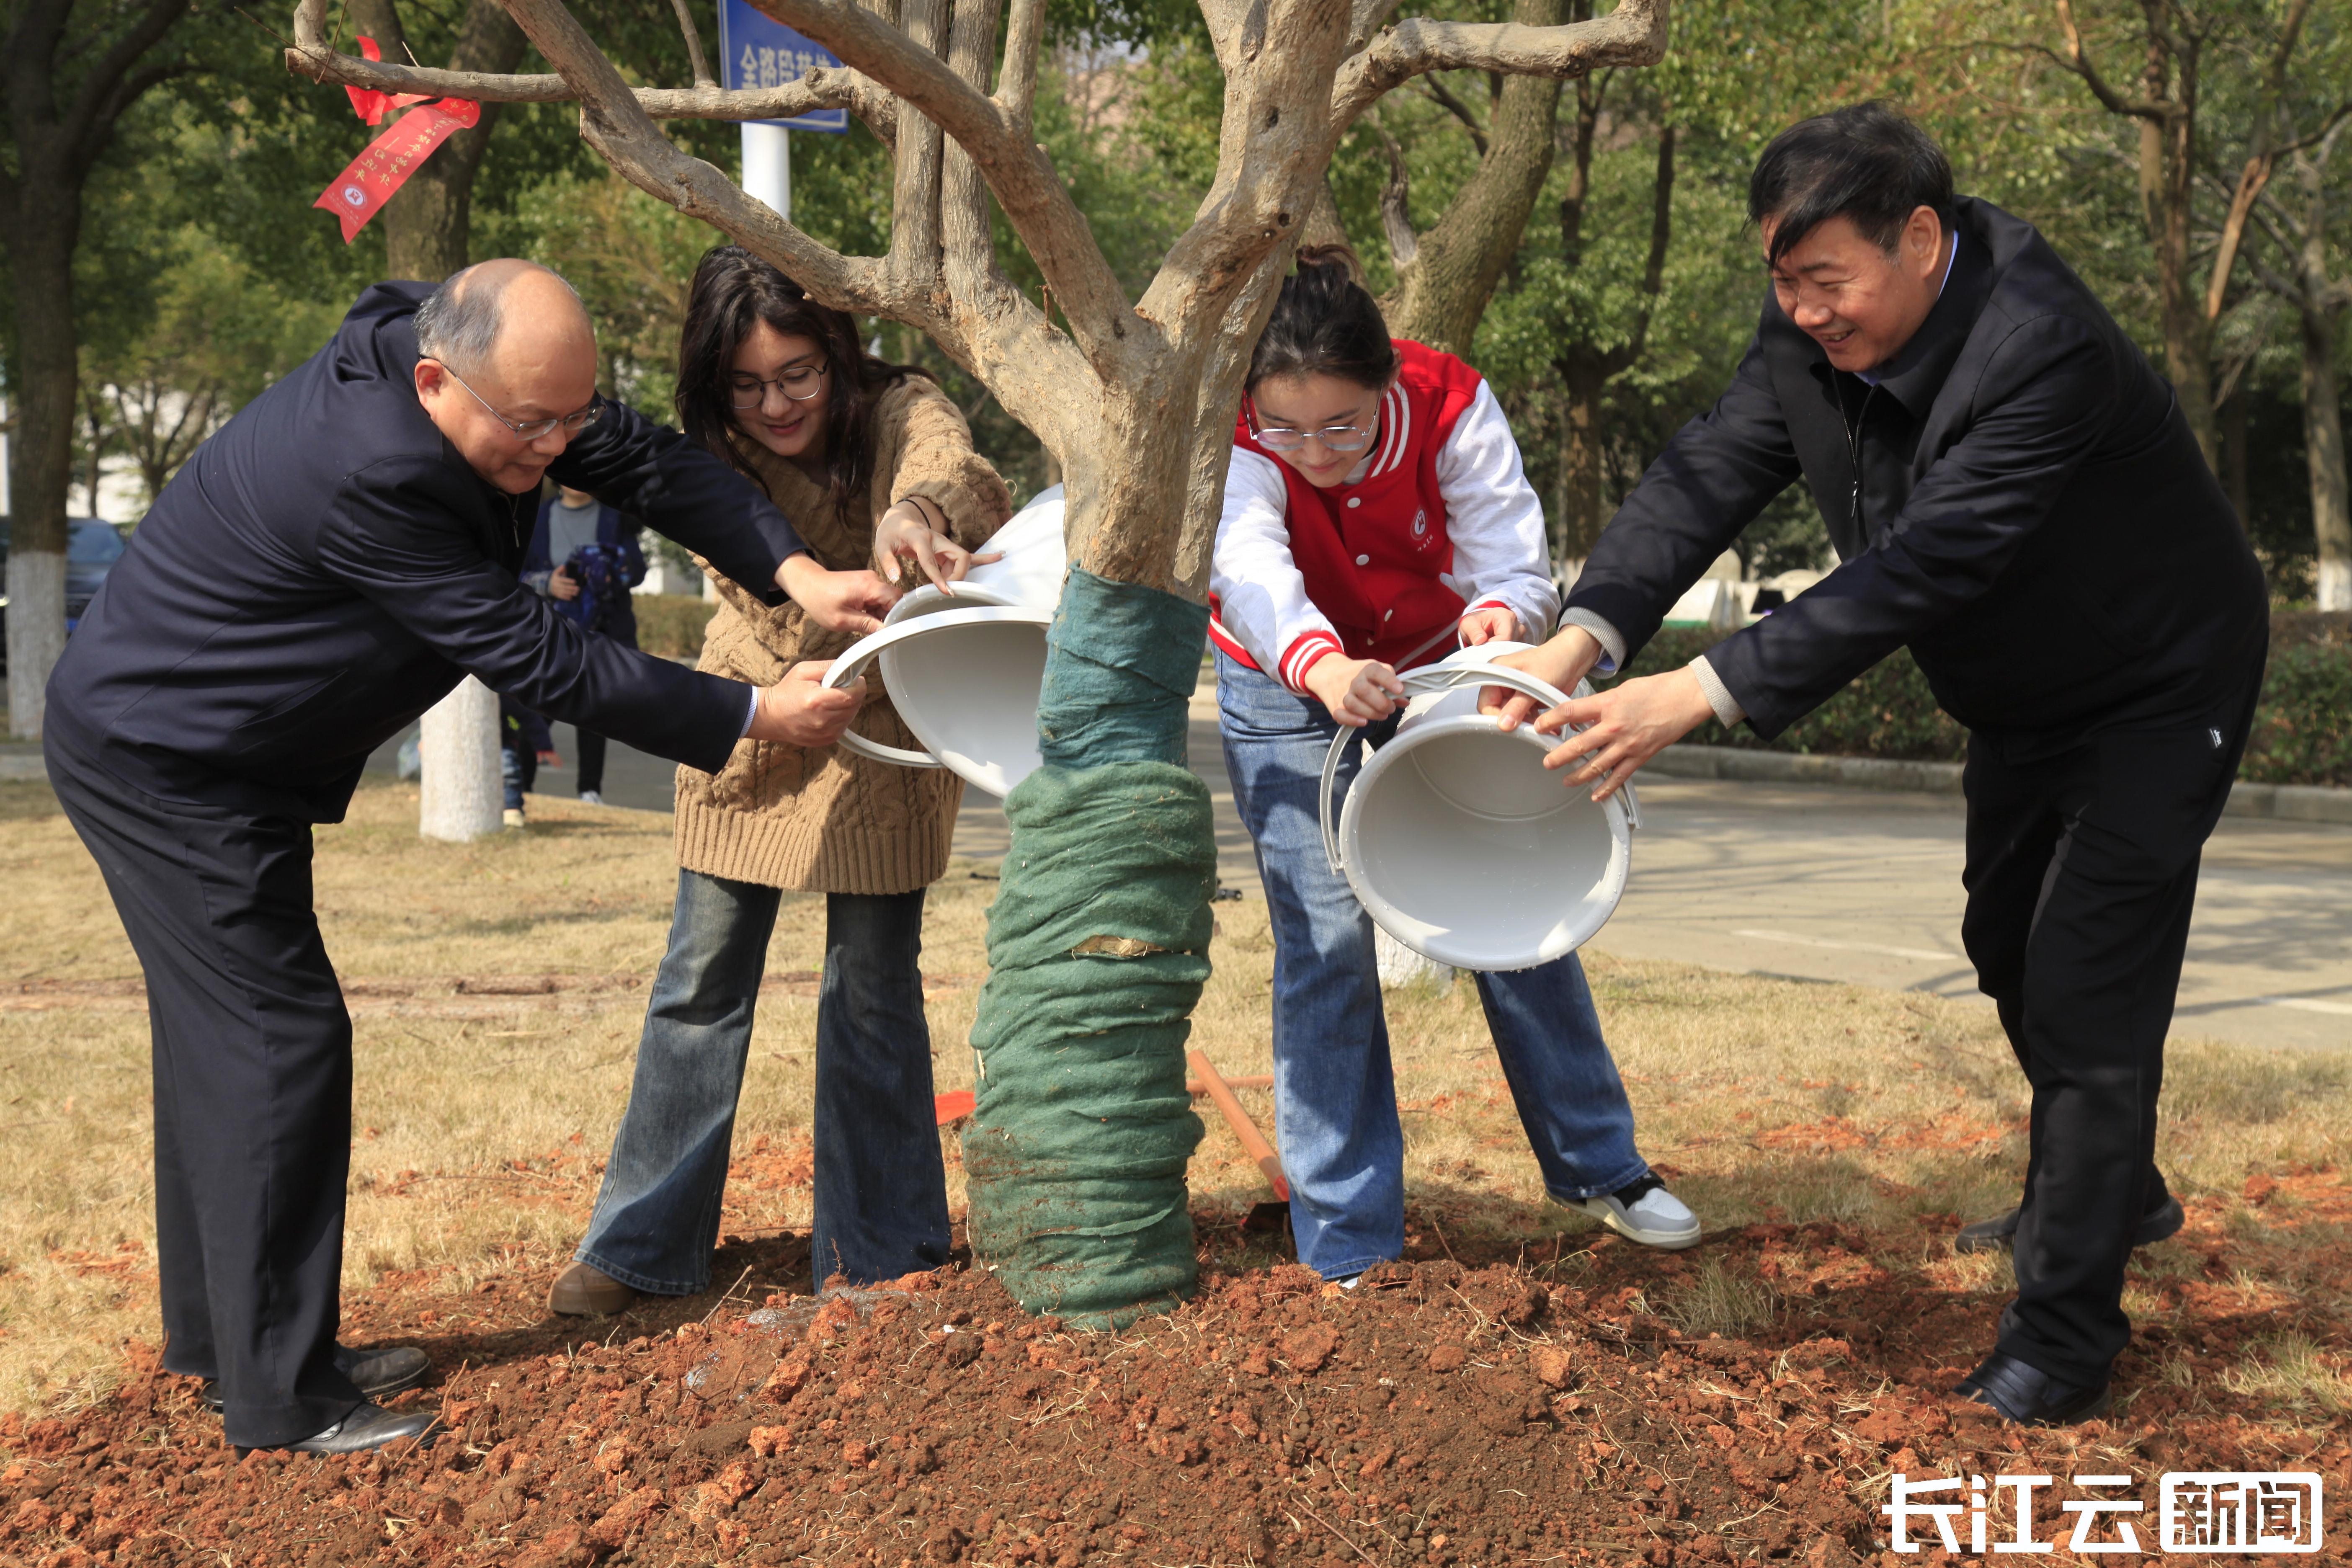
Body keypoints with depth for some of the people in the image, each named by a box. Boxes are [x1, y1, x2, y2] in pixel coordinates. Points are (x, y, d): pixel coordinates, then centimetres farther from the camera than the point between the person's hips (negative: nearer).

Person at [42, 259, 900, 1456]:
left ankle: (217, 1334, 30)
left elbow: (642, 459, -2)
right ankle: (282, 1399, 0)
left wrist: (797, 572, -17)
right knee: (281, 1038, -8)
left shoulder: (486, 370, -9)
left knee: (220, 1026, 16)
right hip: (162, 760, -10)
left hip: (179, 747, 10)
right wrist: (755, 717, -23)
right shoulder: (369, 472, -35)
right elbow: (534, 660, -29)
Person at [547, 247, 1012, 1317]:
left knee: (873, 990, 1)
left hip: (885, 735, -2)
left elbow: (950, 468, -44)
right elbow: (771, 609, -18)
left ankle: (881, 1258, 13)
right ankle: (642, 1246, 14)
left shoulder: (901, 412, -20)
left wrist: (916, 516, -67)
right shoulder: (711, 455, -12)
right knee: (702, 980, 4)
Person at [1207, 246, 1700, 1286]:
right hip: (1288, 692, -2)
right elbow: (1248, 567, -49)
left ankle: (1596, 1164, 25)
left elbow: (1513, 559, -29)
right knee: (1327, 935, -11)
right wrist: (1320, 665, -69)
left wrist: (1499, 612, -54)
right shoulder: (1231, 439, -31)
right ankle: (1347, 1246, 0)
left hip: (1437, 667, 2)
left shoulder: (1449, 406, -26)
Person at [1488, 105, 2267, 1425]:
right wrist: (1589, 633, -37)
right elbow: (1710, 474, -20)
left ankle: (2066, 1338, 1)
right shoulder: (1819, 329, -14)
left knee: (2087, 991, -11)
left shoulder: (2042, 353, -39)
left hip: (2158, 693, -9)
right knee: (2010, 948, 23)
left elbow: (1920, 568, -45)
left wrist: (1702, 694, -49)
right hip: (2024, 696, 9)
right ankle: (2115, 1191, 47)